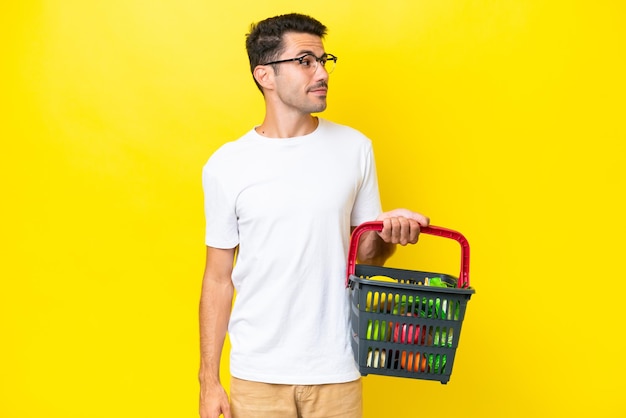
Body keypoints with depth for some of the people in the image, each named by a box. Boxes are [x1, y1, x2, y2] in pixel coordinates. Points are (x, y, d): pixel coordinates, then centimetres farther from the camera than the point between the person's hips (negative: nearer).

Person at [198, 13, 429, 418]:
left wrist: (386, 235, -13)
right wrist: (209, 382, 0)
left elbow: (366, 256, 9)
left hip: (336, 369, 1)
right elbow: (218, 279, 1)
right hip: (257, 373, -1)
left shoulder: (354, 148, 0)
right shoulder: (225, 166, -4)